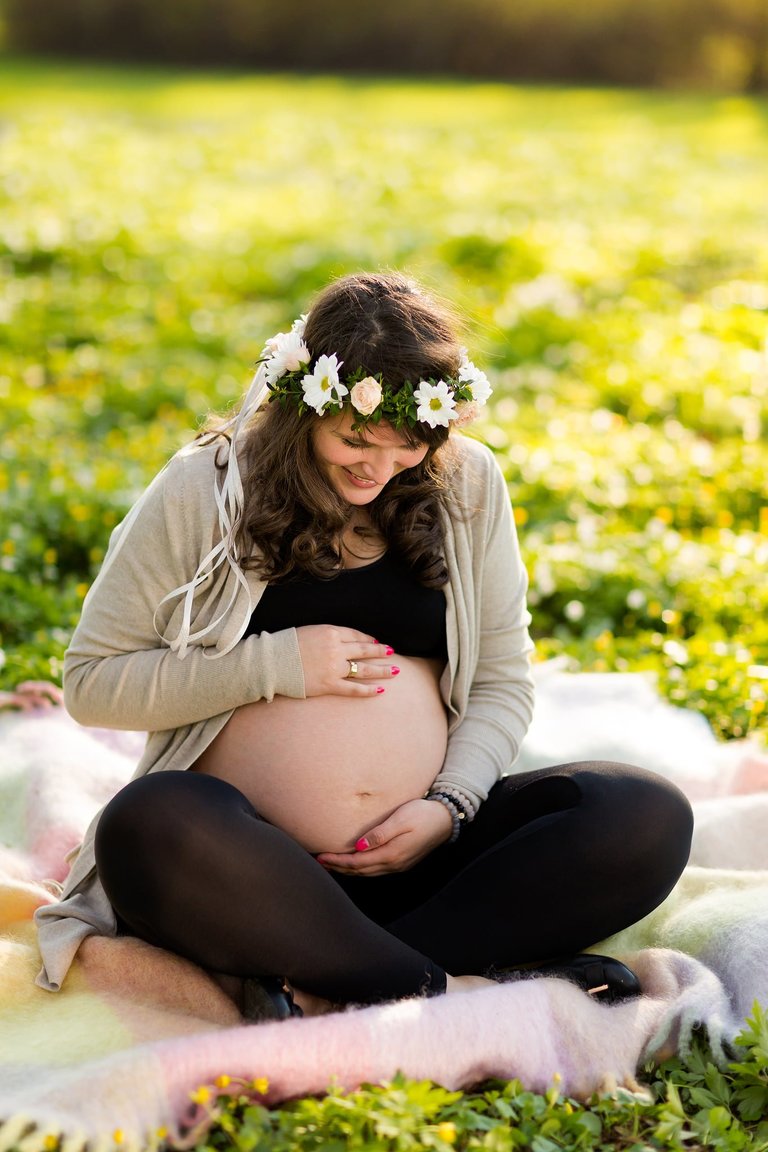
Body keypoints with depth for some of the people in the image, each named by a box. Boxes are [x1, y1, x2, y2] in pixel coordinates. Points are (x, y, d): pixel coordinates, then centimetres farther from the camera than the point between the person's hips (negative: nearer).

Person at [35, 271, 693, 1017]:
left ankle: (334, 989, -28)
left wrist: (450, 804, -8)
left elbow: (502, 682, 11)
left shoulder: (469, 483, 7)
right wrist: (277, 663, -11)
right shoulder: (203, 491, -1)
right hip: (255, 867, -3)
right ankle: (445, 992, -31)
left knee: (648, 818, -20)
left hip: (419, 851, 3)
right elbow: (91, 682, -1)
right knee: (150, 827, -37)